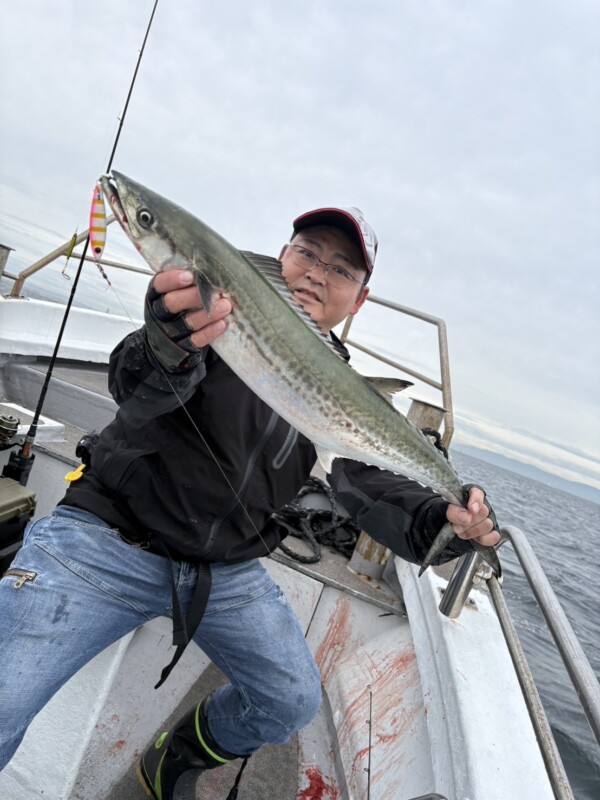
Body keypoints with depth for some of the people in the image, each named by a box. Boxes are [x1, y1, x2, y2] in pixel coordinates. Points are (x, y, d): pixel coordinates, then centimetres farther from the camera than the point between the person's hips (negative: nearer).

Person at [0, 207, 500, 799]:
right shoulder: (220, 306, -9)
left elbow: (369, 484, -4)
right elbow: (132, 389, -23)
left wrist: (435, 524, -25)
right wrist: (168, 350, -47)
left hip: (227, 572, 5)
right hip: (110, 541, -3)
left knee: (293, 703, 7)